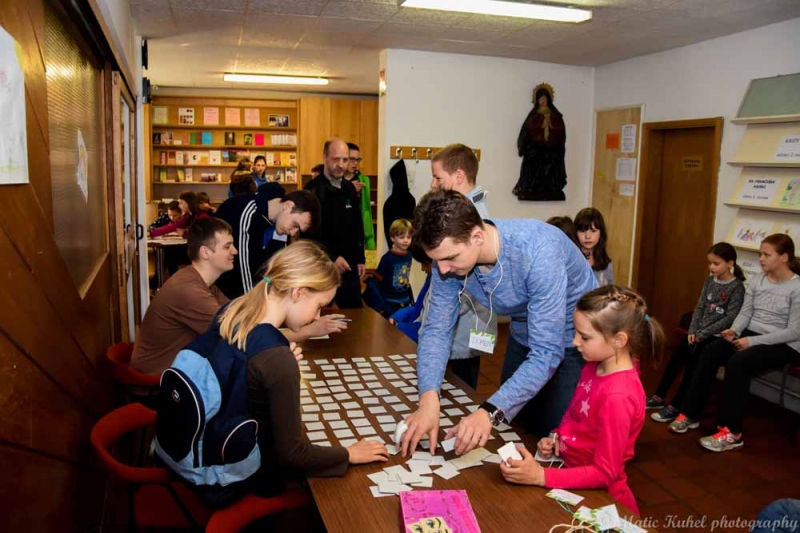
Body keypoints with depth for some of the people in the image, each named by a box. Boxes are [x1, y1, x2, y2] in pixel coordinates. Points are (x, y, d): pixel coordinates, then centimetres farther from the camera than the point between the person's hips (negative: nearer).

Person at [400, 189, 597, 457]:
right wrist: (429, 398, -33)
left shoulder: (537, 253, -39)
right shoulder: (450, 257, -21)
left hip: (573, 339, -5)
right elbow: (437, 329, -16)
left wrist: (491, 412, -47)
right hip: (524, 334, 5)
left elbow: (546, 353, -37)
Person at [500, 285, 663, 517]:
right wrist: (555, 438, -5)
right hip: (574, 476, 7)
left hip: (596, 497, -7)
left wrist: (541, 477, -28)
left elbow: (604, 473, -24)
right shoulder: (595, 366, -3)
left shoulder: (618, 396, -28)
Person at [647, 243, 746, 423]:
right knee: (676, 357, -7)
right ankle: (659, 397, 1)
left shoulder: (736, 287, -10)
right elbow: (699, 307, 9)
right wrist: (692, 331, -5)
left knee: (692, 363, -18)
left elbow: (730, 318, -16)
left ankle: (675, 407, -12)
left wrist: (703, 334, -17)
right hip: (699, 333, 6)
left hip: (717, 336, -6)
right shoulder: (710, 281, 9)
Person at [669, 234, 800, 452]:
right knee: (708, 353, -18)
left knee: (737, 362, -31)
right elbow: (745, 312, 7)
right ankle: (690, 414, -11)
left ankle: (731, 431, -22)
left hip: (782, 344, -6)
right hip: (751, 334, 6)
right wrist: (735, 330, -15)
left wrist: (753, 341, -20)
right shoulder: (757, 280, 5)